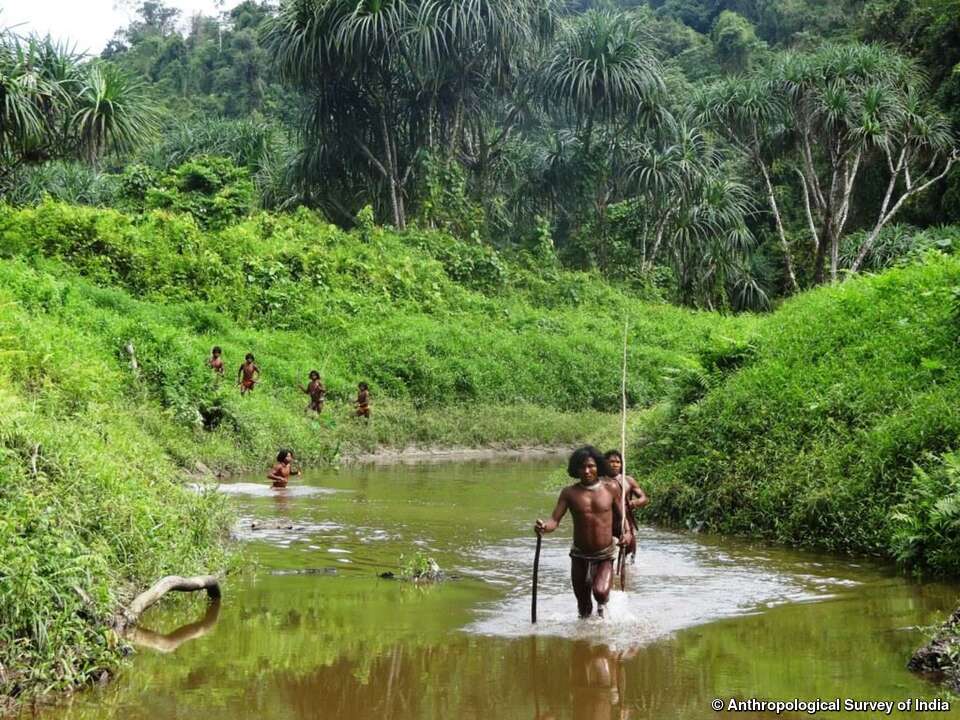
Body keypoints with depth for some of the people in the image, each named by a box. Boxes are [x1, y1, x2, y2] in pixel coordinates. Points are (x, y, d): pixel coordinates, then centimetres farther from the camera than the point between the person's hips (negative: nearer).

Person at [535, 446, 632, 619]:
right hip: (580, 557, 1)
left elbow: (621, 515, 8)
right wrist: (544, 527, -34)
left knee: (600, 591, -26)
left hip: (605, 555, -1)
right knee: (584, 608, 12)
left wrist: (627, 531, -12)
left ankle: (602, 605, 8)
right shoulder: (569, 493, -7)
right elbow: (555, 520, -12)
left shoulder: (610, 489, -5)